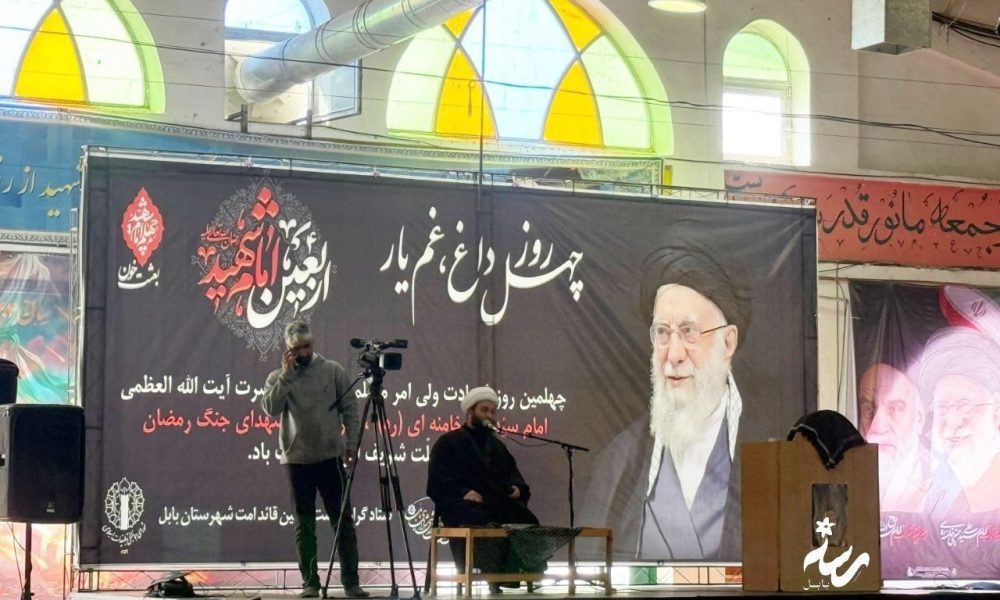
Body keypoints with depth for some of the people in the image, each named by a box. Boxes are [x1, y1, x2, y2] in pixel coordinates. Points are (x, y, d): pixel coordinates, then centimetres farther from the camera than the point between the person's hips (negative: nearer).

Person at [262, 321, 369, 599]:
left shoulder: (333, 370, 4)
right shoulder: (278, 377, 5)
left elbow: (349, 409, 5)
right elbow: (270, 408, -13)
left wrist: (351, 442, -3)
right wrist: (287, 374, -14)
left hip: (330, 457, 0)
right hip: (297, 460, 0)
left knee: (343, 521, -1)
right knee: (304, 525, 5)